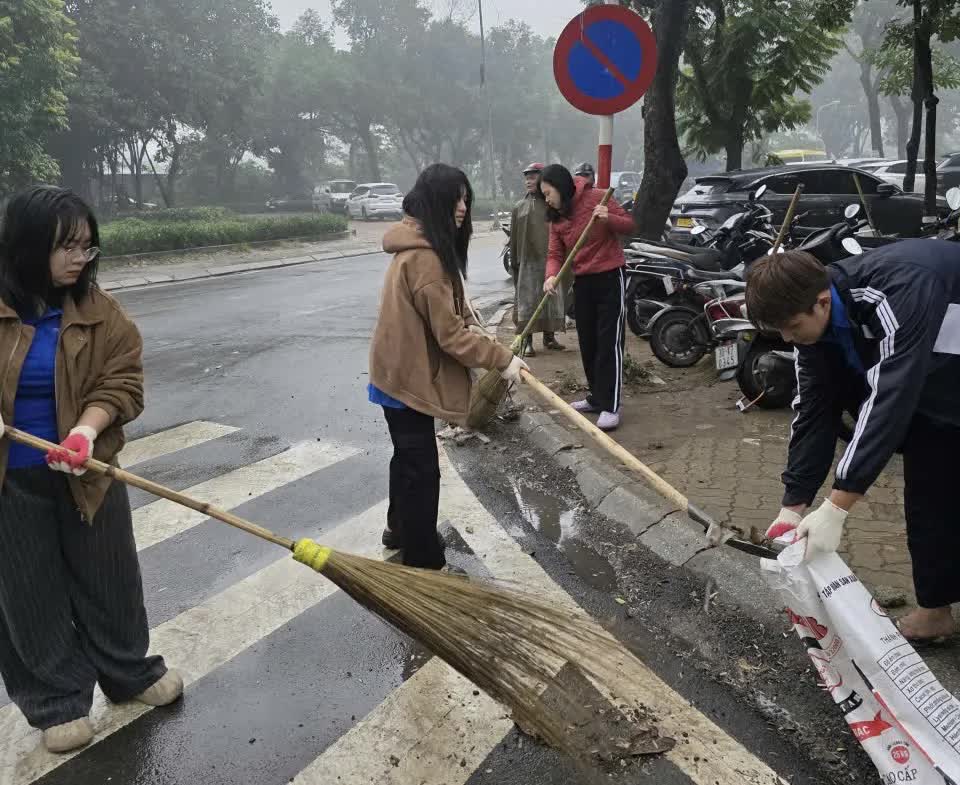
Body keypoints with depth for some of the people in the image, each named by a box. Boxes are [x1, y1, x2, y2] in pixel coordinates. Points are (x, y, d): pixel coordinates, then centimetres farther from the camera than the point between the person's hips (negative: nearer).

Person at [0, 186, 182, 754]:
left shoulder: (99, 310, -5)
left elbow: (122, 381, -8)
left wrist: (86, 430, -26)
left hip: (87, 472, 2)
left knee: (109, 579, 15)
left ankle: (131, 672, 35)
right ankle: (57, 699, 28)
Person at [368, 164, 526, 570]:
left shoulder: (419, 244, 8)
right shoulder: (425, 256, -26)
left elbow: (441, 310, 19)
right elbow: (449, 334, -25)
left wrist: (467, 321, 3)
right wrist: (502, 359, -19)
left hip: (401, 369, 11)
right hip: (408, 376, -11)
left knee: (408, 456, 24)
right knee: (421, 468, -1)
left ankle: (400, 528, 43)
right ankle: (422, 562, 9)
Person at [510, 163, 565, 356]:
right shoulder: (520, 207, 8)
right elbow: (514, 237, 7)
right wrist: (514, 261, 2)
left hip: (550, 260, 0)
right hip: (528, 261, 0)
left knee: (551, 299, 7)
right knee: (527, 300, -1)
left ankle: (549, 336, 20)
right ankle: (527, 341, 2)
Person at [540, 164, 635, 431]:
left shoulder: (595, 198, -10)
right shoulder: (556, 218, 7)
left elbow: (629, 224, -8)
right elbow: (555, 254, -1)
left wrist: (608, 219, -28)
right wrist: (552, 276, -21)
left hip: (609, 276, -7)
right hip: (582, 281, 7)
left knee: (609, 341, -9)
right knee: (587, 341, 12)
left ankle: (610, 407, -9)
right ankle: (596, 397, 25)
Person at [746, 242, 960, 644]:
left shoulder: (897, 293, -38)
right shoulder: (814, 314, -14)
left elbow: (889, 400, -41)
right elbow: (814, 408, -12)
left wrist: (835, 508, -42)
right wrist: (793, 506, -15)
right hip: (925, 367, 6)